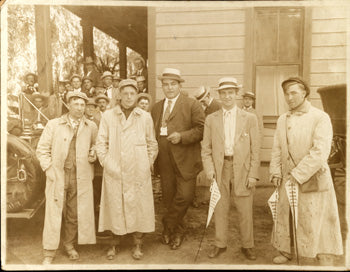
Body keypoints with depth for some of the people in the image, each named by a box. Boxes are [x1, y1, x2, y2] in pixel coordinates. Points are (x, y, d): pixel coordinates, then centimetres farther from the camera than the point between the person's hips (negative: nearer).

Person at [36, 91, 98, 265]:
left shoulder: (91, 127, 7)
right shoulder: (53, 125, 4)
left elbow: (96, 146, 22)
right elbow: (42, 149, 5)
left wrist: (93, 154, 2)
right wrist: (48, 169, -4)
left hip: (80, 177, 2)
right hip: (57, 176, -1)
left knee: (75, 214, 9)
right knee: (54, 213, 1)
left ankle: (69, 245, 30)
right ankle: (49, 253, 14)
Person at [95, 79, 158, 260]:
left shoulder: (145, 117, 4)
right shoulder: (108, 116, 3)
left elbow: (152, 144, 10)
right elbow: (101, 142, 5)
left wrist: (148, 164, 3)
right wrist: (106, 162, -2)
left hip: (138, 172, 0)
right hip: (114, 172, 0)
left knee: (138, 206, 5)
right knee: (115, 206, 6)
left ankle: (137, 245, 20)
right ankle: (115, 243, 24)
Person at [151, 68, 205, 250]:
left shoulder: (192, 105, 0)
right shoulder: (156, 108, 15)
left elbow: (201, 129, -7)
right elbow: (152, 134, 17)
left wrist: (182, 136, -19)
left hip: (185, 161, -4)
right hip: (164, 162, 5)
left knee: (185, 196, -11)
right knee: (169, 198, 11)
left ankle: (168, 225, 13)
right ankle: (178, 232, 29)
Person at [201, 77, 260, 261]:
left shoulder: (249, 118, 4)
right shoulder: (211, 119, 7)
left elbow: (255, 149, 2)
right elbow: (206, 148, 6)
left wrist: (253, 174, -5)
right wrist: (209, 169, -7)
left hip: (242, 169, -1)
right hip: (220, 169, 1)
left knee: (245, 211, 6)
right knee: (219, 210, 10)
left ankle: (247, 246, 25)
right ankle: (220, 244, 27)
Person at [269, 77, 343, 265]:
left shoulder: (320, 118, -10)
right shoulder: (282, 120, 9)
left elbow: (320, 152, -19)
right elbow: (277, 149, 12)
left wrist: (298, 175, -20)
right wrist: (276, 172, 1)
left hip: (312, 180, -5)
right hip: (288, 179, 6)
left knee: (317, 220, 3)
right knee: (284, 217, 14)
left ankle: (326, 260, 22)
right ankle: (285, 252, 33)